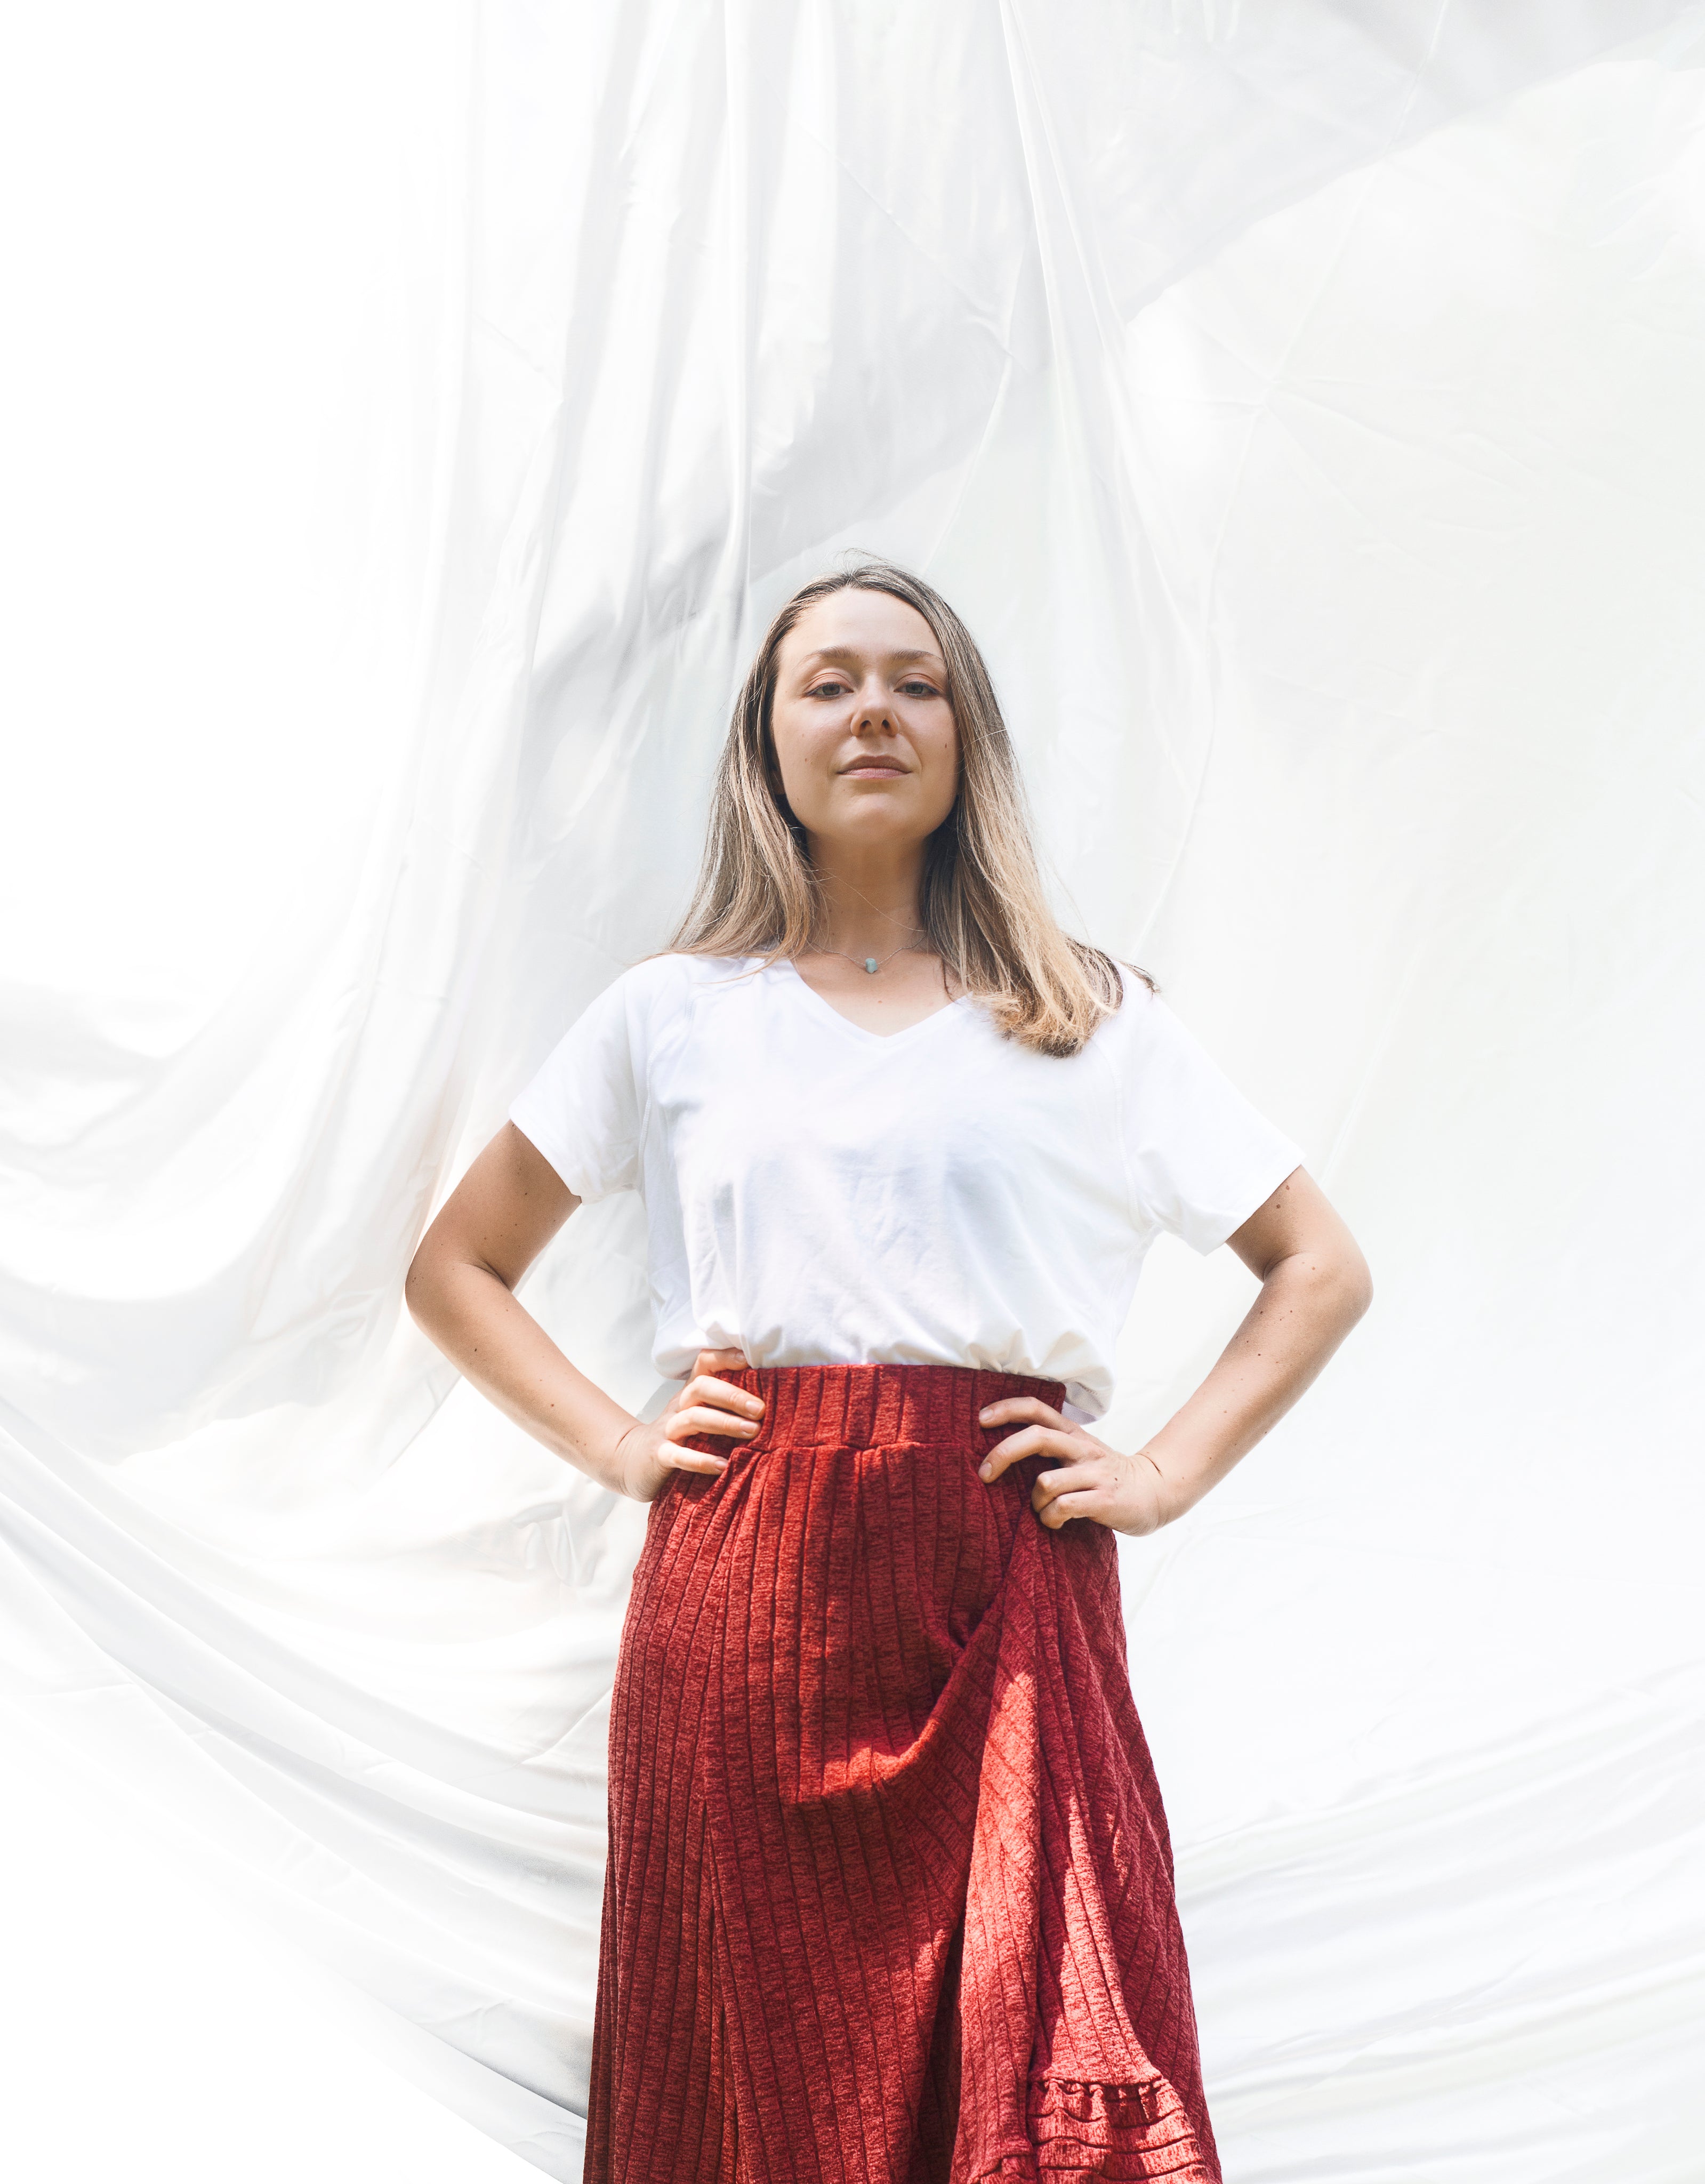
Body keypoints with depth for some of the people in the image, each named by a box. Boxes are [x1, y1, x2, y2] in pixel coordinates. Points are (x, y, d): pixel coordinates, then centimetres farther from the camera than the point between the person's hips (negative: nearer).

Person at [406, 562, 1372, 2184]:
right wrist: (617, 1445, 4)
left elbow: (1320, 1269, 13)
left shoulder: (1091, 1021, 9)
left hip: (1004, 1584, 0)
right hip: (742, 1594, 1)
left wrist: (1167, 1473, 2)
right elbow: (455, 1272, 16)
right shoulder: (673, 1015, 10)